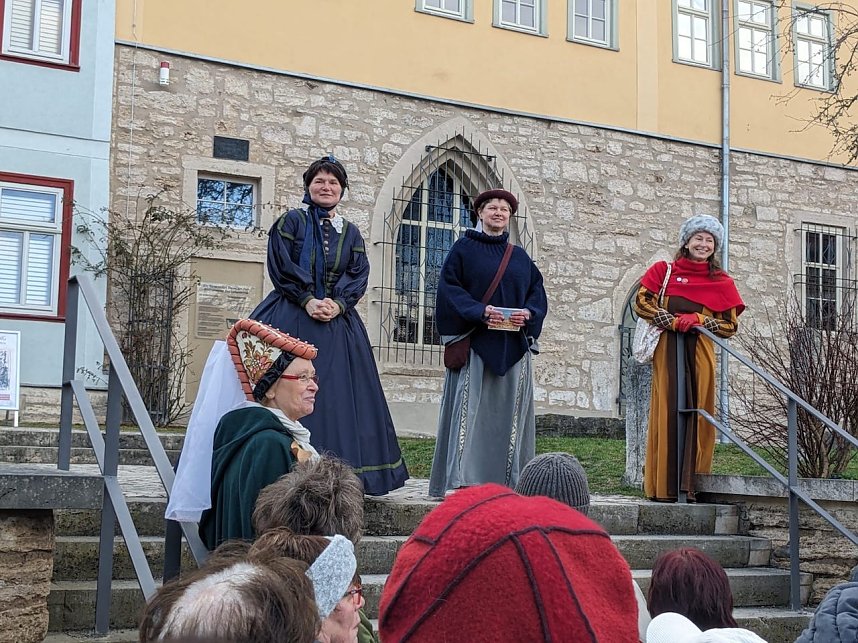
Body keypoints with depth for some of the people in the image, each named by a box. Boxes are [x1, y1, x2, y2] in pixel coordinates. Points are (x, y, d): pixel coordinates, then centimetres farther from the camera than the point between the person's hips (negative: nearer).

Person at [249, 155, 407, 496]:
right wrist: (308, 300, -14)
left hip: (338, 322, 3)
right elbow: (280, 266, -5)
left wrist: (337, 303, -12)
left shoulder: (350, 233, 15)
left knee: (337, 396, 0)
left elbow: (359, 275, 6)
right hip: (292, 318, -3)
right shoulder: (291, 221, 4)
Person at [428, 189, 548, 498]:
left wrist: (528, 313, -9)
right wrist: (480, 311, -18)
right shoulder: (463, 249, 6)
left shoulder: (520, 257, 18)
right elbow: (449, 288, -4)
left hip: (513, 346, 4)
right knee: (470, 408, -9)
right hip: (474, 342, -4)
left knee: (509, 411, 3)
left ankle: (508, 481, 6)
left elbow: (537, 293, 13)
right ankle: (462, 479, -9)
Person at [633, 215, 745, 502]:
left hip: (701, 354, 2)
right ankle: (663, 486, -5)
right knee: (668, 411, -6)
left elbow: (730, 326, 8)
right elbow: (642, 302, 0)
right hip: (668, 350, -2)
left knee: (698, 413, -3)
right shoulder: (664, 270, 10)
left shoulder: (722, 282, 12)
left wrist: (698, 320, -8)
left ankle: (692, 485, 2)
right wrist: (674, 321, -10)